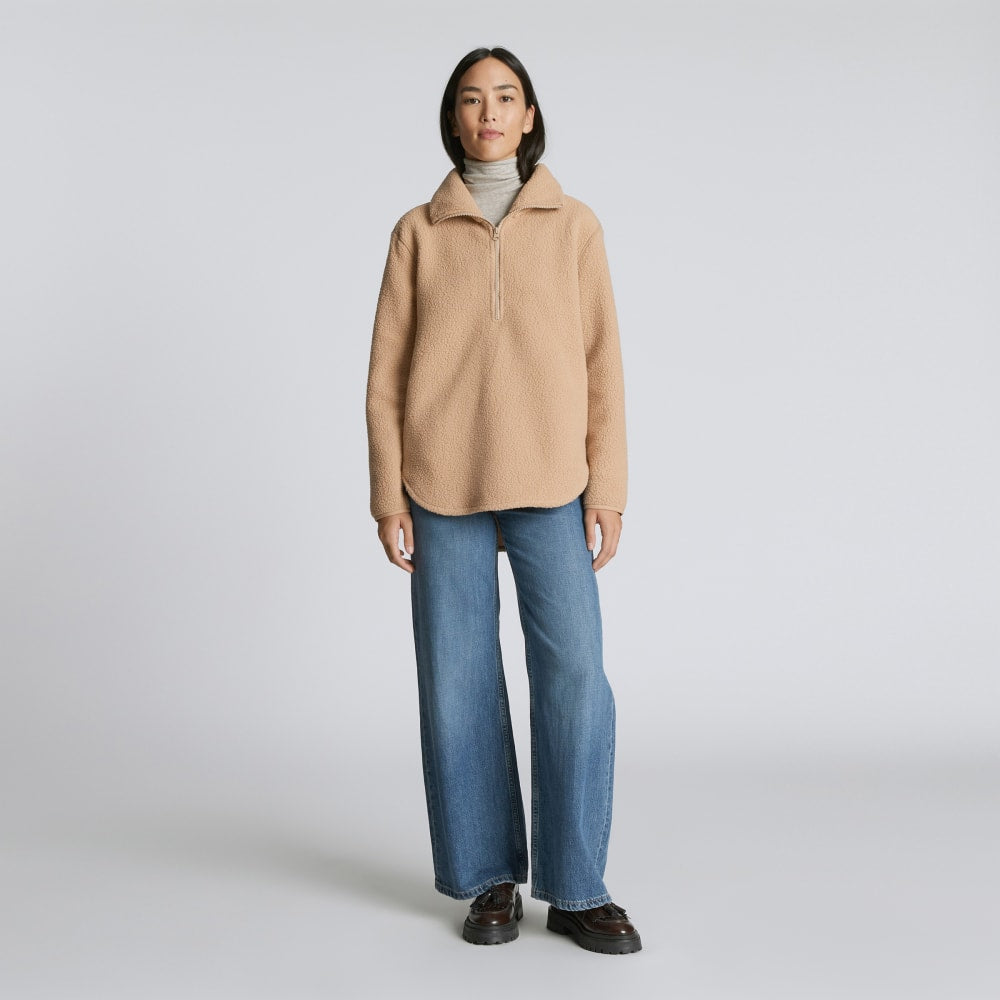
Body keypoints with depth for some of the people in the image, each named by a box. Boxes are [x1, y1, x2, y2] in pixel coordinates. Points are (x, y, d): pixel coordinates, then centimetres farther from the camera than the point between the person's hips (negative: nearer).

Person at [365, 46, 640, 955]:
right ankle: (490, 879, 16)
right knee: (459, 682, 2)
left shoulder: (574, 226, 8)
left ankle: (576, 889, 6)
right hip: (445, 487, 1)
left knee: (575, 673, -7)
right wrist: (389, 496, -1)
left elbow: (601, 365, 5)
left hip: (549, 484, 0)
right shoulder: (419, 233, 8)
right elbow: (387, 373, 6)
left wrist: (607, 489, -3)